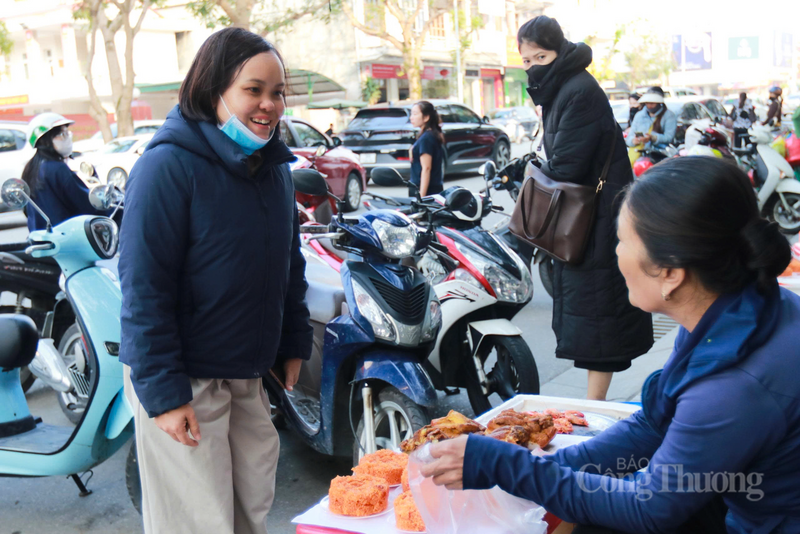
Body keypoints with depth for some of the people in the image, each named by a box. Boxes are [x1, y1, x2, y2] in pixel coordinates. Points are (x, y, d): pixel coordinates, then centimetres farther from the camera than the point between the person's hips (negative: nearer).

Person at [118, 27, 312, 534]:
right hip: (183, 383, -7)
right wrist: (163, 392, -20)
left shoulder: (274, 166, 6)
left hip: (250, 375, 7)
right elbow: (143, 289, -19)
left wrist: (294, 344, 12)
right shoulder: (168, 166, -17)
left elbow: (288, 263, 15)